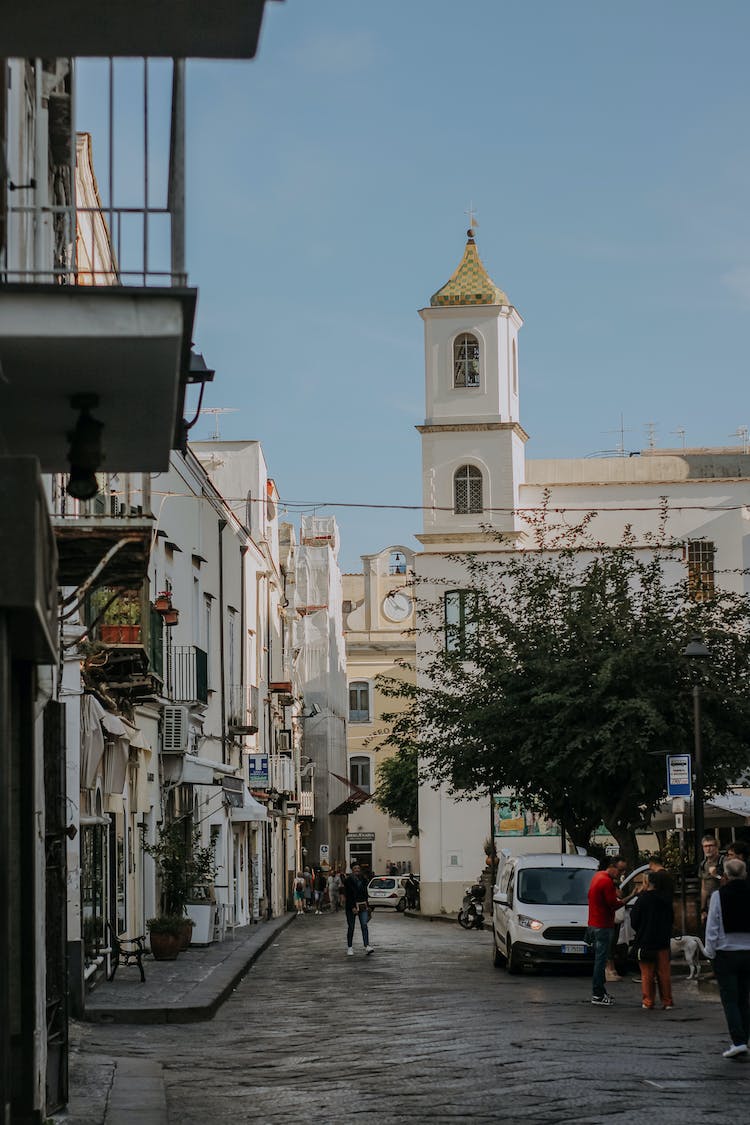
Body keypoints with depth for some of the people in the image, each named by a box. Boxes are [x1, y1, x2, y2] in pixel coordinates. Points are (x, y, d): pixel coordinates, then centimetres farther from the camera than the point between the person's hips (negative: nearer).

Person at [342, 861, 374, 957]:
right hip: (351, 906, -4)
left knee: (364, 925, -10)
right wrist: (353, 907, -19)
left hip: (362, 905, 4)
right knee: (351, 927, 3)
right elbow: (348, 895, -12)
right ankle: (349, 948, 14)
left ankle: (367, 946, -18)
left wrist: (366, 906, 14)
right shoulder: (348, 880, -6)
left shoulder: (363, 880, 10)